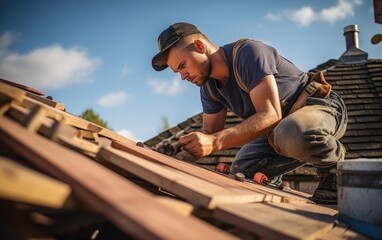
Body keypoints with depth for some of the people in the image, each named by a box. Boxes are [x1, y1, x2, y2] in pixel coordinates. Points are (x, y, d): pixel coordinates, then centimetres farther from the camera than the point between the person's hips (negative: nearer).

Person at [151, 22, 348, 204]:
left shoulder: (248, 52, -26)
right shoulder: (209, 87, -2)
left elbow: (270, 114, -35)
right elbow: (210, 133, 2)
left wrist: (215, 141, -43)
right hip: (281, 127, 7)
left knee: (293, 133, -40)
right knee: (240, 172, -7)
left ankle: (333, 164, -9)